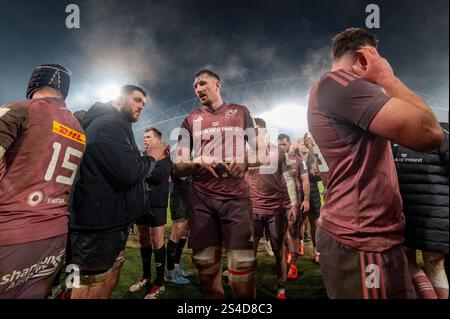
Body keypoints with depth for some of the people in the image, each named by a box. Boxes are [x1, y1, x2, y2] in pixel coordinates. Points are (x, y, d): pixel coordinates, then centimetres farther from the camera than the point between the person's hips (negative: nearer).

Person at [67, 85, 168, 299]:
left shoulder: (114, 126, 19)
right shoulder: (109, 124, -17)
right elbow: (129, 172, -29)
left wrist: (149, 159, 7)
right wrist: (151, 157, -9)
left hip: (109, 221, 11)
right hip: (99, 224, -11)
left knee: (109, 282, 21)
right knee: (91, 290, 3)